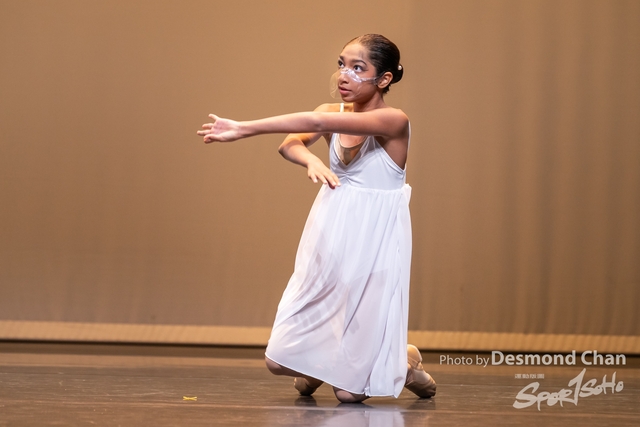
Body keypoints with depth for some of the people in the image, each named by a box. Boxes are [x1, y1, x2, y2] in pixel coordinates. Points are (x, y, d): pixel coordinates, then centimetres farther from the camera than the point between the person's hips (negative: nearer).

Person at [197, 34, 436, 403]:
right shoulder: (333, 113, 2)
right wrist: (311, 161, -38)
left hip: (372, 247, -6)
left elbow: (317, 122, -29)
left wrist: (245, 129, -32)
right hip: (328, 245, 6)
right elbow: (290, 144, -16)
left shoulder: (394, 121, -17)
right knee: (280, 361, 5)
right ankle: (318, 367, 37)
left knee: (350, 390, -1)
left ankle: (403, 364, 27)